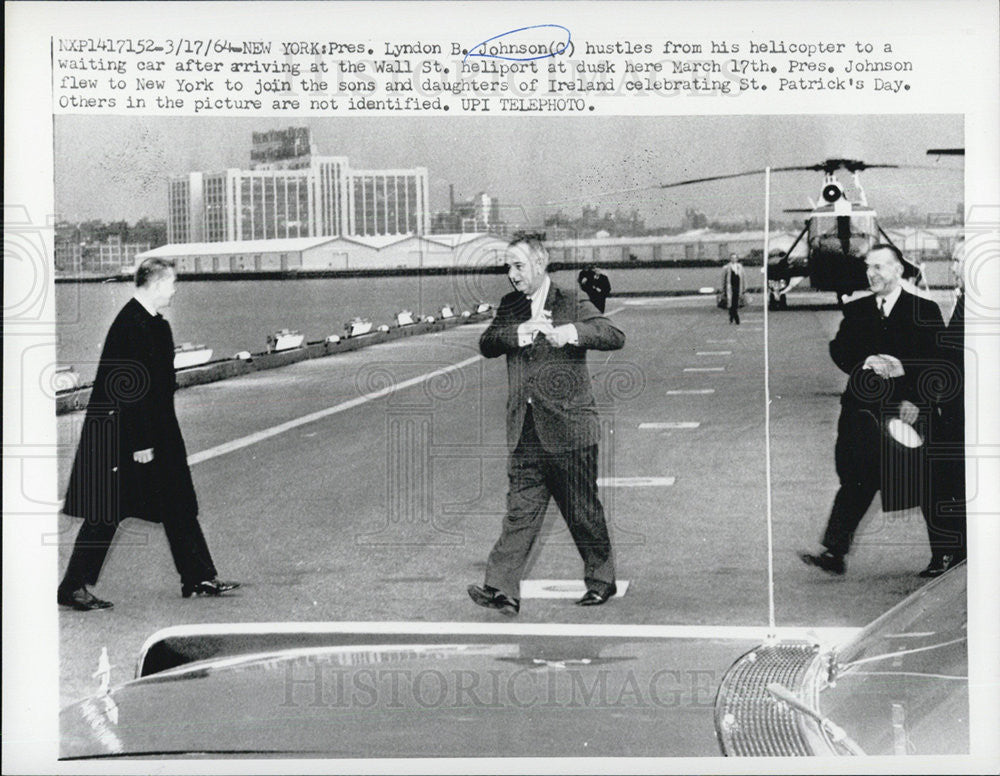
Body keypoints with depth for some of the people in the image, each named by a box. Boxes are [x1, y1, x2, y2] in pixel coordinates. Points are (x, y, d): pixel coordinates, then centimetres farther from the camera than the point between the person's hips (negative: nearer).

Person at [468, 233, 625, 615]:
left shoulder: (572, 302, -2)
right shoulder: (511, 305, 13)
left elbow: (616, 336, -12)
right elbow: (487, 344, 2)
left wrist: (571, 333, -28)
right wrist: (521, 331, -15)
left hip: (568, 429, -4)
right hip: (525, 431, 4)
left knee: (584, 512, 6)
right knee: (520, 510, 0)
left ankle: (601, 580, 23)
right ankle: (502, 589, -4)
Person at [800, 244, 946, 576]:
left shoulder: (925, 311, 3)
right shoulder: (855, 310, 13)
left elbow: (936, 362, -2)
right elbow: (839, 350, 6)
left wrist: (916, 400, -14)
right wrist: (867, 362, -14)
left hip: (909, 411, -2)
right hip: (863, 409, 2)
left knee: (925, 485, 4)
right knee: (855, 480, -5)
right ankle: (834, 553, -7)